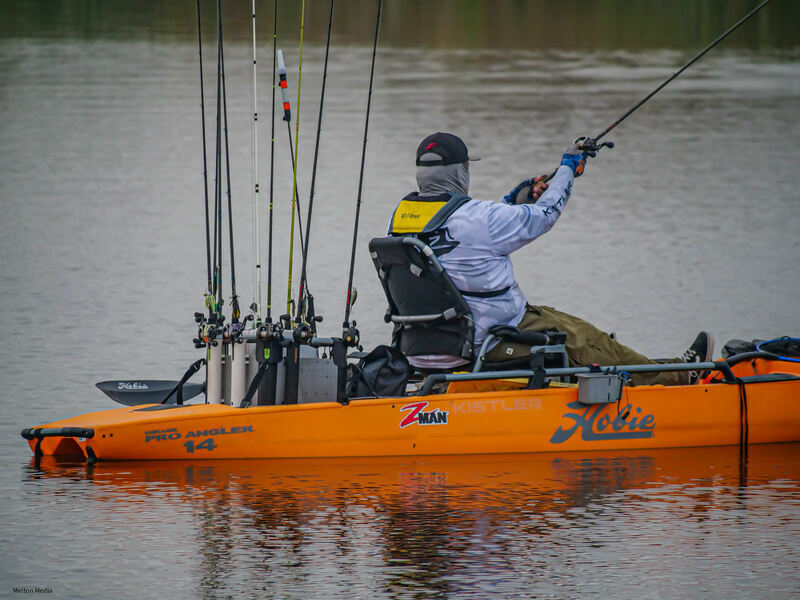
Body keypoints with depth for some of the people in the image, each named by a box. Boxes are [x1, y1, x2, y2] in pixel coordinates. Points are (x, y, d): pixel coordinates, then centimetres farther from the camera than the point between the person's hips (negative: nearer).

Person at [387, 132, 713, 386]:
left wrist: (513, 200, 19)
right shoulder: (474, 217, -23)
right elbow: (542, 216, -8)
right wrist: (567, 169, 9)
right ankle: (679, 377, 24)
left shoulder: (400, 215, 1)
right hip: (490, 341, -9)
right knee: (583, 339, 9)